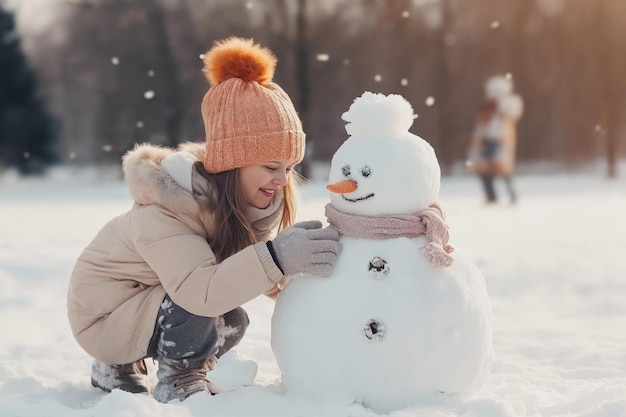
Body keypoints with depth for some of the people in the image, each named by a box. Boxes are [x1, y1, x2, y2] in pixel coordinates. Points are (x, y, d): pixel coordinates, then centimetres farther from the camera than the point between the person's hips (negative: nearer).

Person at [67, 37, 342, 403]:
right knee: (215, 312, -29)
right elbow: (197, 291, -43)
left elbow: (276, 282, -9)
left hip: (157, 305, 9)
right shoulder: (163, 207, -31)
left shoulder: (249, 200, -9)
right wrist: (276, 257, -52)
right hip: (106, 314, -9)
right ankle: (176, 382, -2)